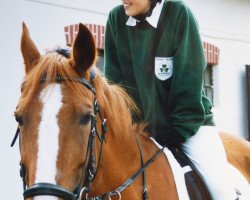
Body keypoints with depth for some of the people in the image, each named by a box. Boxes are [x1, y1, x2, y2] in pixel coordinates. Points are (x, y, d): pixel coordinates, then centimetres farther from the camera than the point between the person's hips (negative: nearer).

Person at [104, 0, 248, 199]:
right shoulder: (116, 19, -3)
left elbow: (189, 78, -13)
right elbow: (114, 79, 1)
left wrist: (181, 128, -15)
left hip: (187, 121, -3)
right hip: (141, 126, 3)